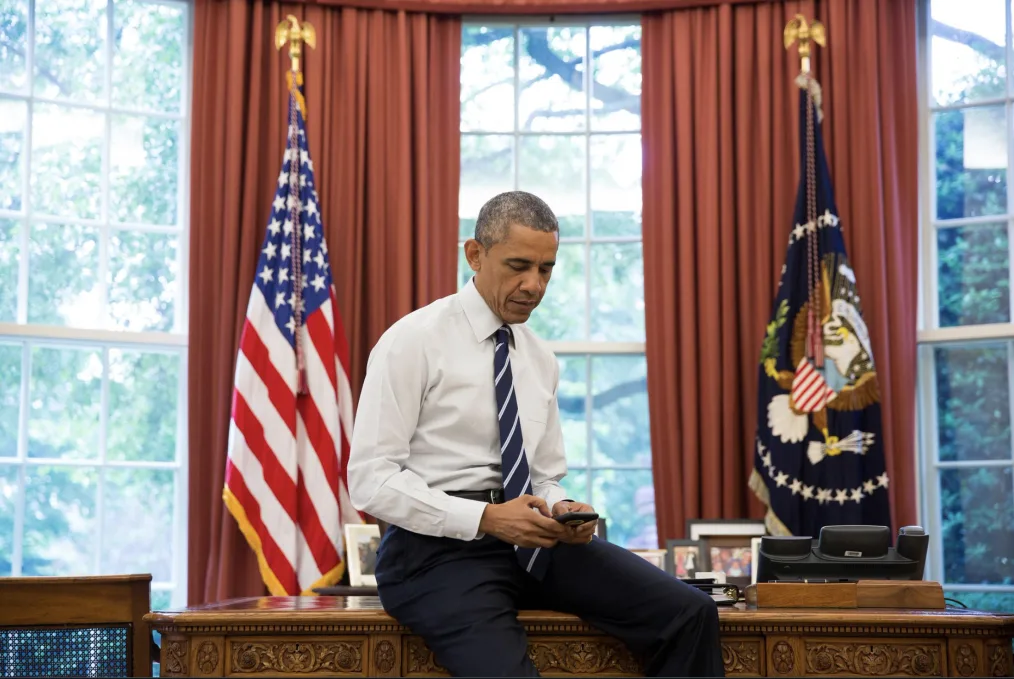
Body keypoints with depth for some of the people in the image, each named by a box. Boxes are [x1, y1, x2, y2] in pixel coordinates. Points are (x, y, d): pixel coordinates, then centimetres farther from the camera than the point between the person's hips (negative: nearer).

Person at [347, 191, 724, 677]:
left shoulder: (541, 360, 14)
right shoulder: (414, 341, -5)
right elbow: (370, 479, -11)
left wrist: (561, 510, -4)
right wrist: (485, 519, -20)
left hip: (532, 539, 6)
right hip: (438, 546, -6)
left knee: (689, 614, -13)